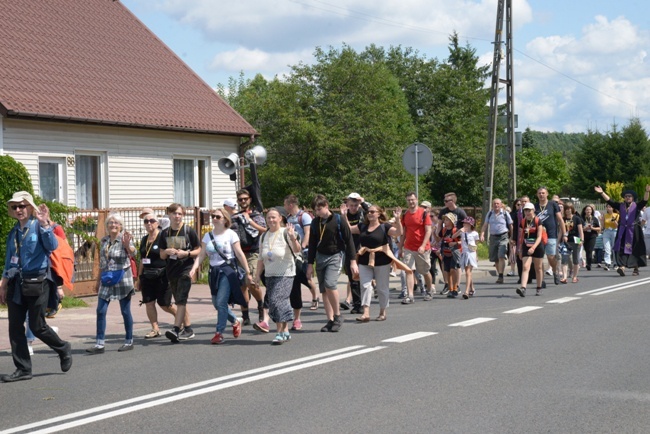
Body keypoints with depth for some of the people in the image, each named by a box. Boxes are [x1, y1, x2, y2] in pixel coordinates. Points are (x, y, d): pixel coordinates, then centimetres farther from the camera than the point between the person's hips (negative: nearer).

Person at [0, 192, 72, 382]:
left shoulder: (38, 226, -5)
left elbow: (52, 246, -22)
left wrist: (44, 224, -30)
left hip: (37, 283, -6)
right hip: (16, 284, 6)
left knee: (37, 326, -2)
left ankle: (63, 349, 24)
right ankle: (23, 369, 11)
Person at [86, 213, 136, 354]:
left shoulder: (124, 239, -6)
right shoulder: (104, 241, 9)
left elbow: (132, 252, -26)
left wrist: (127, 245, -47)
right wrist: (98, 280, 18)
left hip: (122, 278, -5)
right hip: (106, 280, 5)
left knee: (125, 311, 2)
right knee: (100, 311, -2)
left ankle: (129, 342, 15)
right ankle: (99, 344, 0)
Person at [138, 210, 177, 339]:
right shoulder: (144, 240, 12)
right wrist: (139, 277, 17)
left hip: (162, 275, -7)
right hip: (147, 276, 7)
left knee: (164, 304, -1)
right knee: (148, 303, 1)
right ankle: (155, 329, 9)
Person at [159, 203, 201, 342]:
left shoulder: (189, 231, -3)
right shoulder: (165, 233, 8)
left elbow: (198, 250, 0)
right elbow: (162, 255, 13)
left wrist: (186, 253, -16)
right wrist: (167, 251, -8)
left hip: (186, 269, -5)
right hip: (171, 271, 5)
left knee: (181, 300, -15)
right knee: (179, 301, 10)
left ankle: (176, 329, -22)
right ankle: (188, 329, 17)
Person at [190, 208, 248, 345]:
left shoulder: (231, 234, -4)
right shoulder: (208, 236, 9)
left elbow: (239, 254, -5)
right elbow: (202, 255, 4)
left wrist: (247, 272, -6)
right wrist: (194, 268, -11)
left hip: (227, 270, -6)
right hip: (213, 271, 6)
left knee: (221, 301, -14)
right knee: (217, 304, 10)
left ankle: (219, 333, -9)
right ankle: (235, 322, 34)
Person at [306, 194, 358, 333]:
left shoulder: (338, 220, -7)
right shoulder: (315, 222, 6)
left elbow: (349, 240, -5)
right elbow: (312, 244, 14)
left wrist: (353, 261, -8)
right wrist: (310, 264, 11)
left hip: (335, 256, -5)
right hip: (320, 257, 5)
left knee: (329, 284, -23)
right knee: (323, 290, 2)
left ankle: (337, 316, -8)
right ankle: (330, 320, 9)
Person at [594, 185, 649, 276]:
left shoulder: (636, 206, 4)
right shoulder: (620, 206, 11)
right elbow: (609, 201, 8)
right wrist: (602, 192, 0)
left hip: (634, 231, -2)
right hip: (623, 231, 2)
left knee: (634, 250, 2)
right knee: (622, 249, -11)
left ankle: (636, 269, 10)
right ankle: (622, 267, -21)